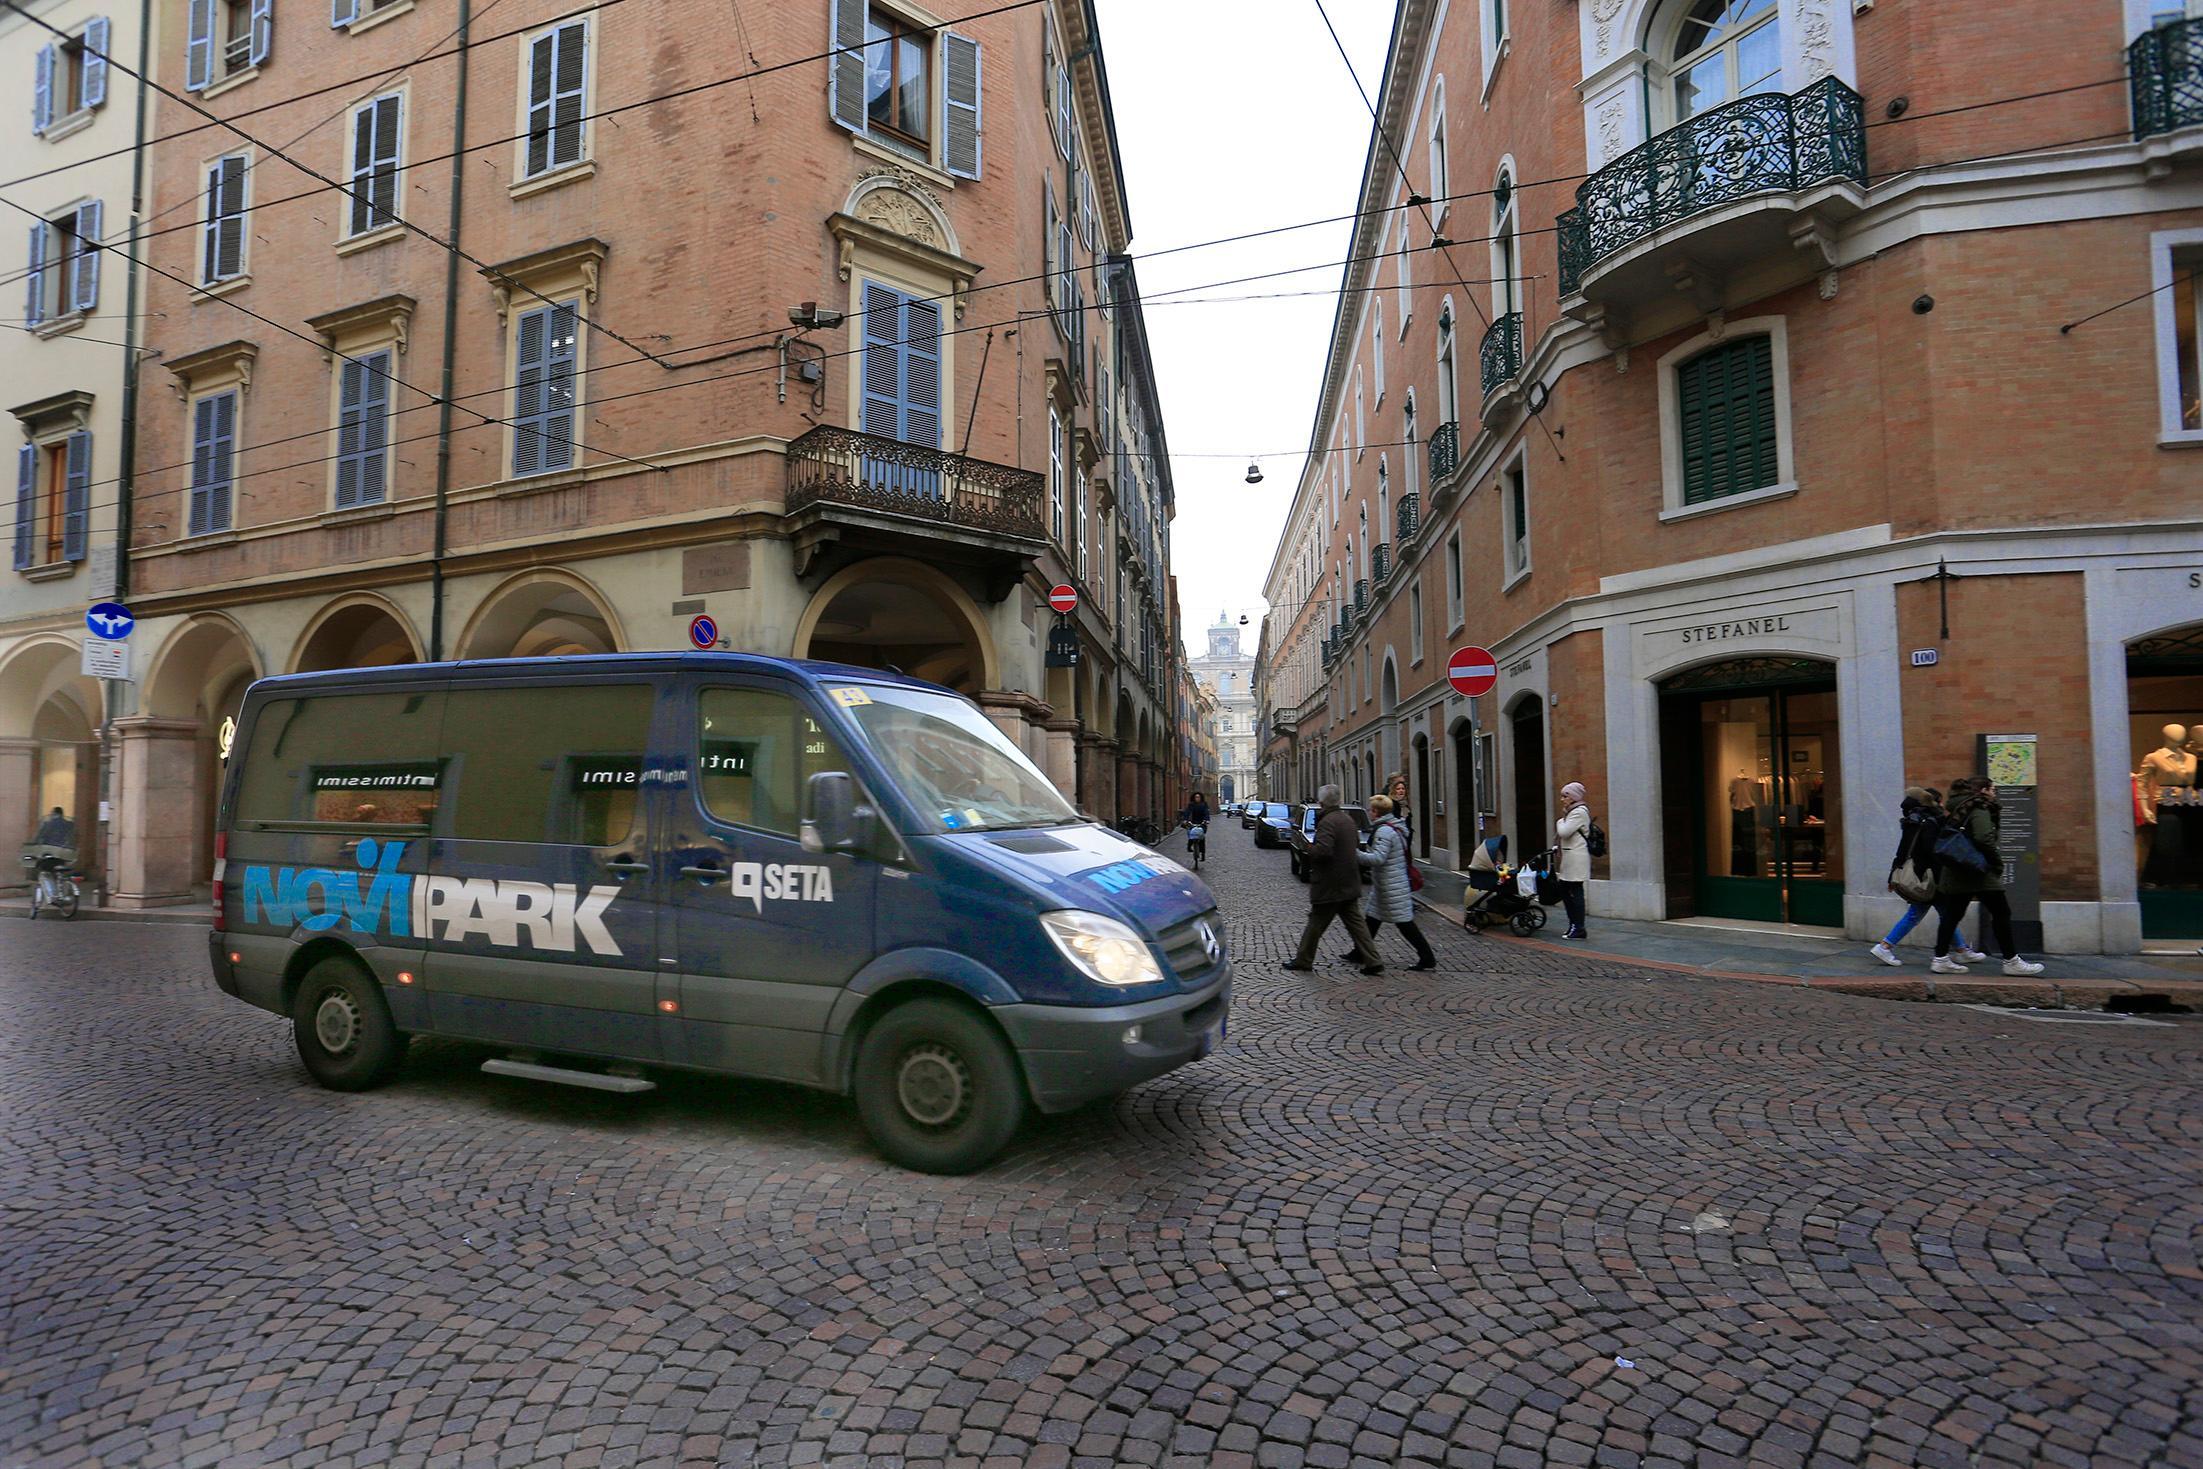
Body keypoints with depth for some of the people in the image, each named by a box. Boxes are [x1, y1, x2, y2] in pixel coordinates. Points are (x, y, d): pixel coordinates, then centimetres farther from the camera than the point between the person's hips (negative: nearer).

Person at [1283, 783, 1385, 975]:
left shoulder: (1327, 822, -19)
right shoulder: (1348, 819, 10)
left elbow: (1323, 850, -31)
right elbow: (1356, 846, 21)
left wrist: (1309, 849, -11)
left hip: (1330, 886, -8)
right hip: (1350, 885, 8)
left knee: (1316, 924, 5)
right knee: (1355, 923, 11)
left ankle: (1303, 960, 17)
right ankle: (1372, 961, 8)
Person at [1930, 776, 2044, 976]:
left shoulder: (1961, 809, 16)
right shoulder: (1980, 810, -10)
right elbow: (1984, 838, -24)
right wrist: (1998, 862, -10)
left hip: (1957, 873, 9)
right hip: (1979, 872, -8)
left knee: (1952, 914, 6)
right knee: (2001, 913, 2)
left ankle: (1940, 959, 4)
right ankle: (2011, 961, 8)